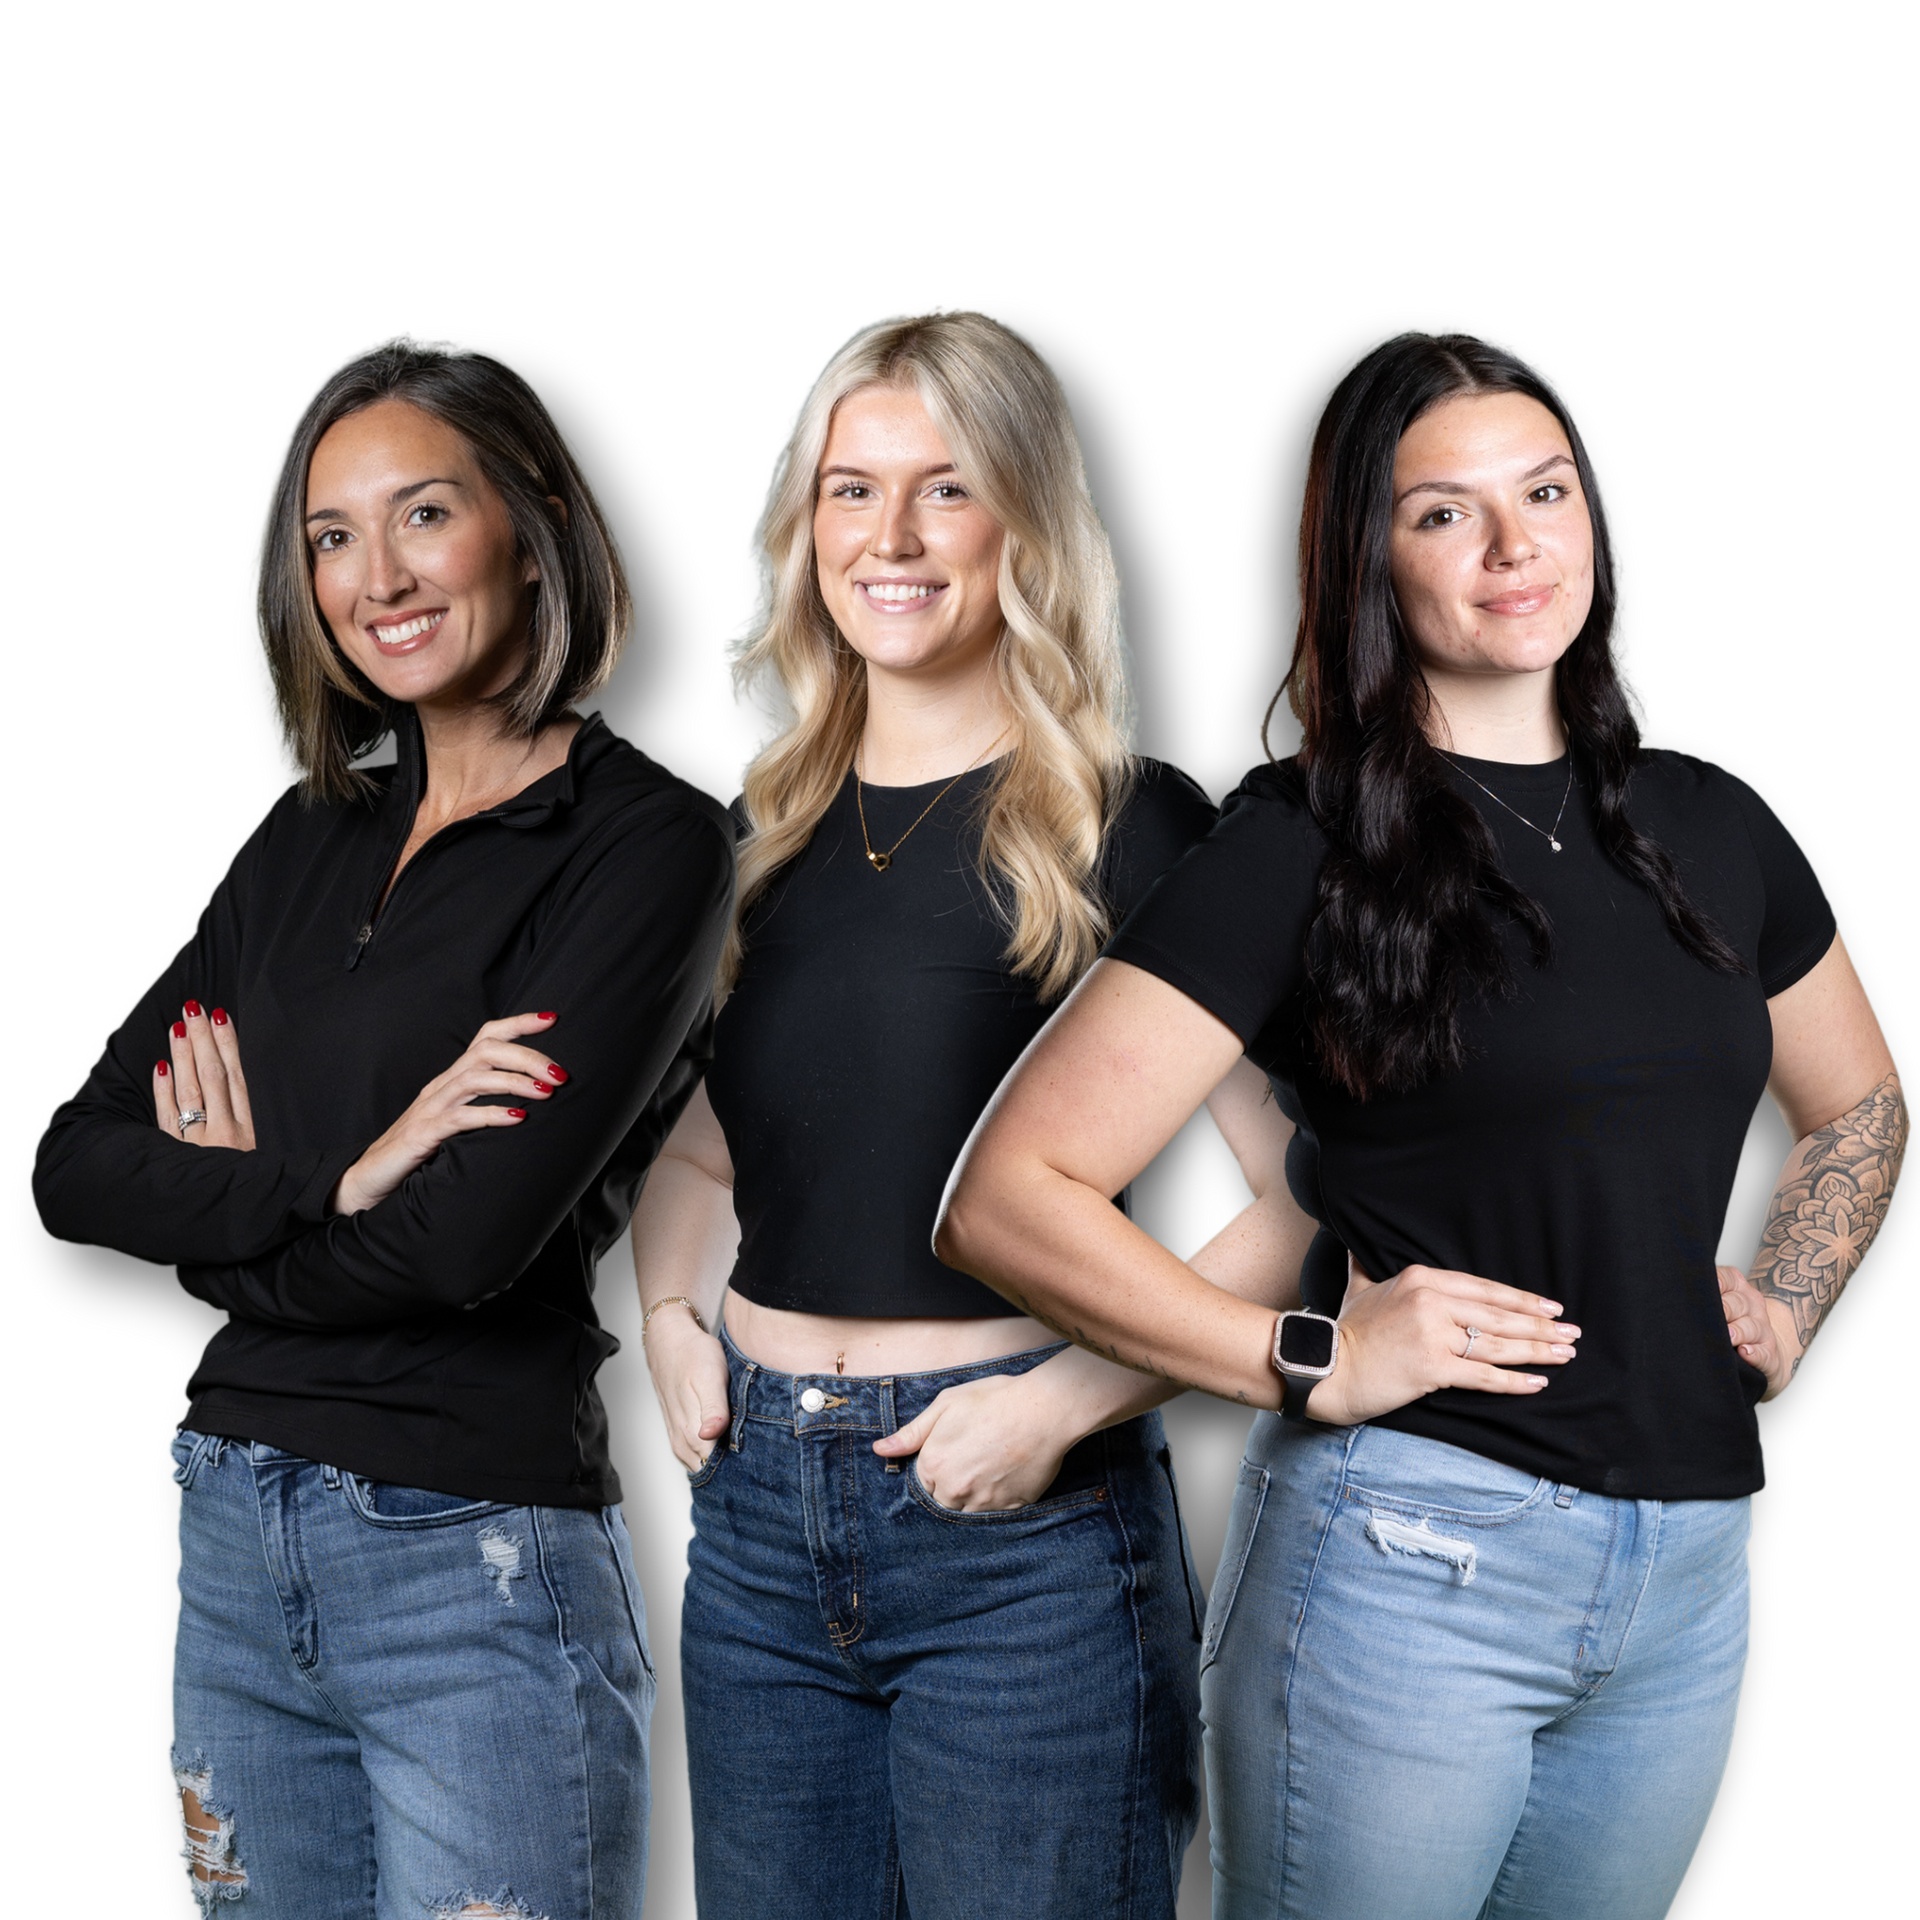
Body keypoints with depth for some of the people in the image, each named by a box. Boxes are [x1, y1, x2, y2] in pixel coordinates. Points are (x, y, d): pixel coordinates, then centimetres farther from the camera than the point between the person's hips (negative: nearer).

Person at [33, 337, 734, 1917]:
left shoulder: (646, 844, -9)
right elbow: (75, 1166, 4)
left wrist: (229, 1205, -3)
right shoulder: (314, 838, 11)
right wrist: (334, 1188, -13)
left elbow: (470, 1236, -20)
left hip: (480, 1570, -6)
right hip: (237, 1545, 6)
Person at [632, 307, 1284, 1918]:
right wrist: (671, 1320, 5)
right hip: (758, 1509, 5)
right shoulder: (761, 829, 9)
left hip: (1019, 1524, -5)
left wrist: (1067, 1402, -19)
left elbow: (1306, 1198, -13)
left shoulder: (1126, 830, -8)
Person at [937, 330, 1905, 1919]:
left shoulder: (1710, 829, 9)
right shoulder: (1300, 851, -6)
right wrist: (1314, 1362, -15)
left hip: (1689, 1574, 5)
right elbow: (1006, 1201, -11)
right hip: (1411, 1550, -5)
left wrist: (1787, 1306, 10)